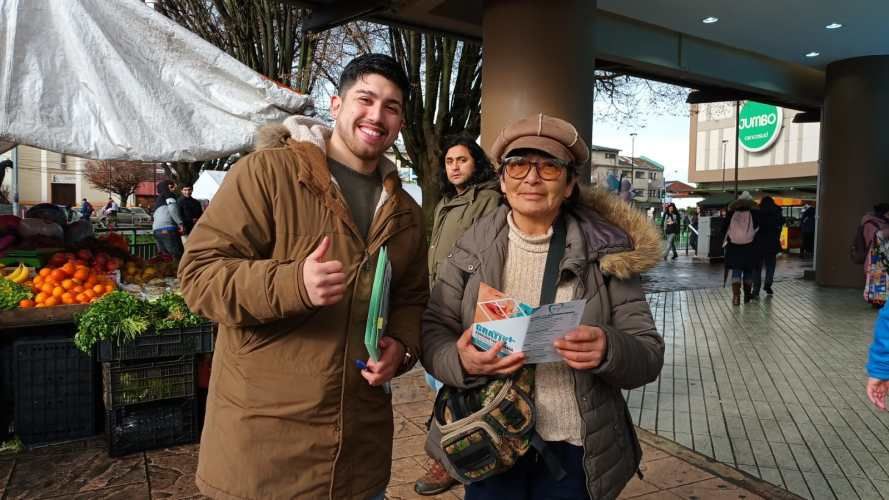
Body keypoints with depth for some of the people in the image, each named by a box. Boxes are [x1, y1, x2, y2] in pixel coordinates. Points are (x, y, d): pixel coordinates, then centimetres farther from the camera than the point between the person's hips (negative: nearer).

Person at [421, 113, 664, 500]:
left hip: (575, 450, 0)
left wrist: (608, 350, -28)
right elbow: (432, 332, -5)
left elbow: (649, 357, -7)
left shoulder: (606, 252, -7)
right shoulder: (471, 249, -4)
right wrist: (462, 362, -26)